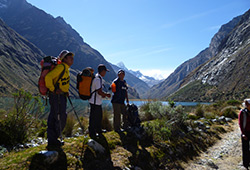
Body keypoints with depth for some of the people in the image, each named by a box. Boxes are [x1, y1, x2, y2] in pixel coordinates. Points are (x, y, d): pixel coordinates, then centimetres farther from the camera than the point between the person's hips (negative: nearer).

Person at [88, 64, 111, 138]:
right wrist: (107, 95, -9)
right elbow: (99, 92, -23)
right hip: (95, 102, -11)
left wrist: (103, 94, 11)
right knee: (93, 117, -2)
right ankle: (92, 133, 6)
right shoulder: (98, 79, -20)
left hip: (98, 101, 11)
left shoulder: (98, 77, 13)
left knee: (99, 116, 21)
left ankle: (99, 130, 35)